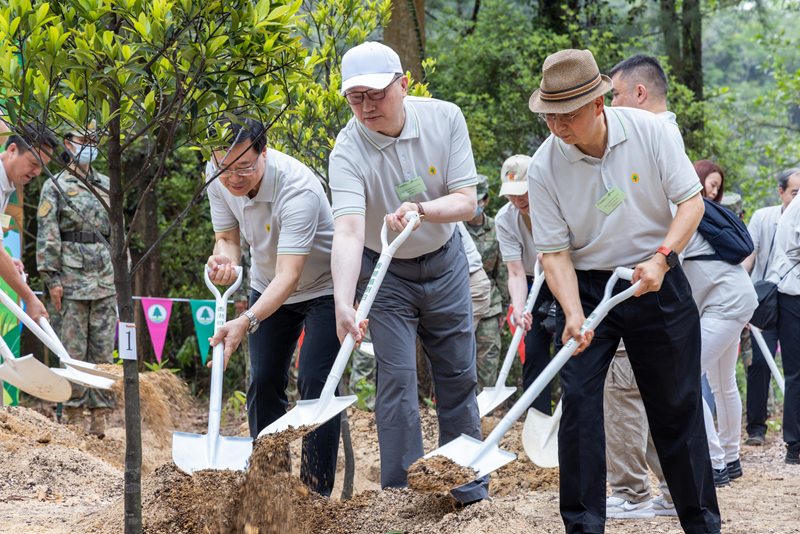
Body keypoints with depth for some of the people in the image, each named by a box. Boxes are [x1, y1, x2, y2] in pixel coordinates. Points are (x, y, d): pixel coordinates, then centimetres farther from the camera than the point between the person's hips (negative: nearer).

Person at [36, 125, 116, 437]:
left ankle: (100, 413, 5)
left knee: (104, 348, 2)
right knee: (72, 348, -4)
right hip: (71, 279, -4)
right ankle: (74, 412, 1)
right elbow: (47, 235, -3)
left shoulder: (107, 186, 17)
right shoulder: (55, 187, 3)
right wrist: (52, 278, -10)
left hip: (105, 279, 4)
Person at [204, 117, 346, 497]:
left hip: (323, 287, -6)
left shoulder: (297, 189, -38)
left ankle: (316, 493, -11)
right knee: (263, 382, 4)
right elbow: (227, 236, -5)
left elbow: (289, 275, -43)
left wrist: (246, 323, -56)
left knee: (314, 384, -15)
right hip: (268, 286, 6)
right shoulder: (217, 177, -18)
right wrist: (225, 258, -31)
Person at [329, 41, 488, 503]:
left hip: (445, 261, 3)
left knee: (458, 374, 8)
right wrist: (344, 305, -52)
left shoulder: (445, 119, -17)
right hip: (385, 272, -2)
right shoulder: (349, 151, -25)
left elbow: (467, 201, -17)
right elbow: (348, 231, -38)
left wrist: (420, 209, -38)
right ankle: (403, 495, -2)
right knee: (397, 379, -9)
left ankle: (470, 489, 20)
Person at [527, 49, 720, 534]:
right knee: (579, 399, -11)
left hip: (657, 281, 0)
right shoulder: (544, 166, -13)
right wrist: (573, 314, -25)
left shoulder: (648, 130, -13)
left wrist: (662, 258, -22)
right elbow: (555, 251, -10)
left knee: (677, 404, 5)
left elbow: (691, 201, -7)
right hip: (587, 288, 0)